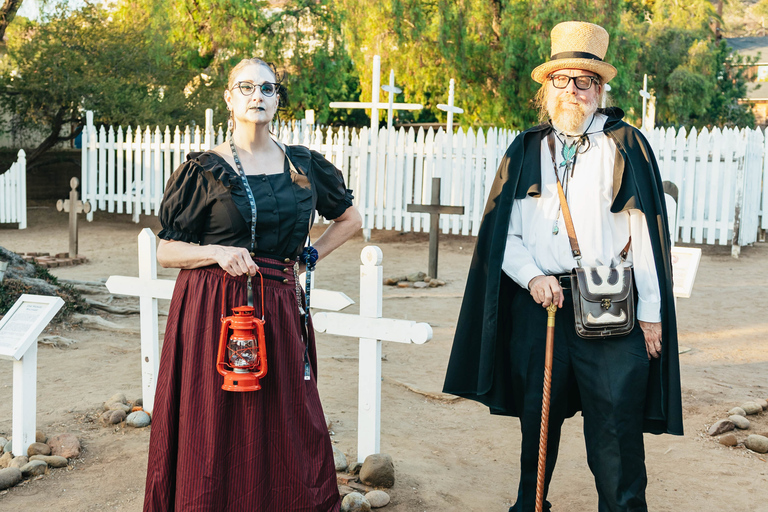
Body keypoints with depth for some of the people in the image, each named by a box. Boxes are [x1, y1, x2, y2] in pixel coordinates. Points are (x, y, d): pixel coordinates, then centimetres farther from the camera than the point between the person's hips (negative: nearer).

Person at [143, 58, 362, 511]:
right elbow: (166, 251, 0)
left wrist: (305, 259, 9)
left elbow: (351, 219, 20)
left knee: (285, 430, 5)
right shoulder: (205, 169, -1)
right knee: (215, 428, 2)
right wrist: (217, 252, -17)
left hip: (279, 307, 3)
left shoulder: (303, 165, 7)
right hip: (212, 308, -2)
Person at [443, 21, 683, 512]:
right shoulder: (526, 151, 10)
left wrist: (651, 313, -4)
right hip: (537, 304, 3)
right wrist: (532, 277, -8)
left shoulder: (627, 147, 2)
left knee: (615, 427, -1)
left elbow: (646, 234, -1)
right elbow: (502, 235, 9)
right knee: (537, 421, 15)